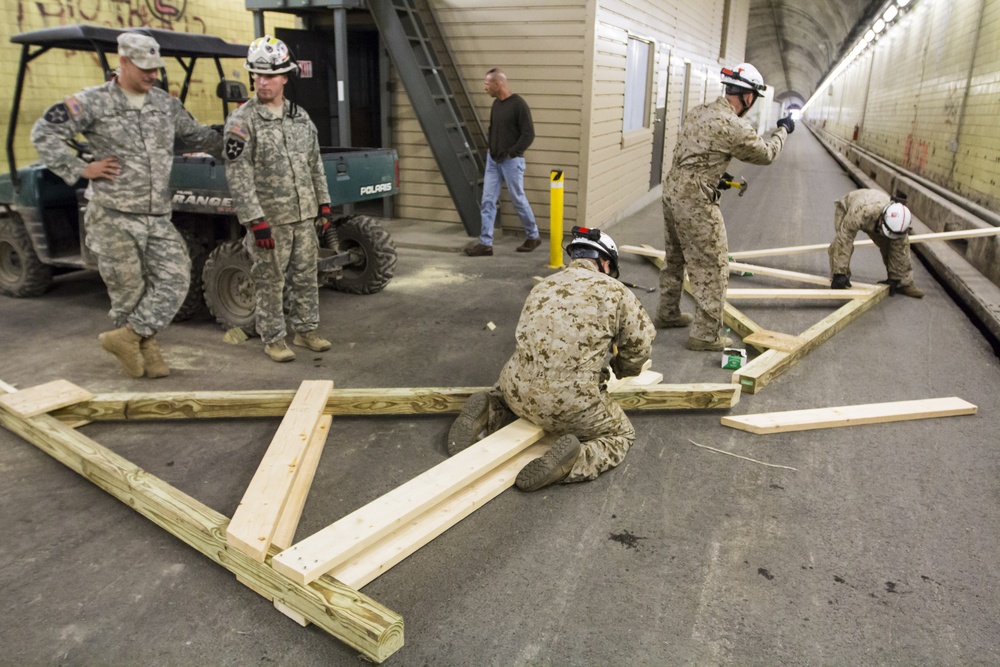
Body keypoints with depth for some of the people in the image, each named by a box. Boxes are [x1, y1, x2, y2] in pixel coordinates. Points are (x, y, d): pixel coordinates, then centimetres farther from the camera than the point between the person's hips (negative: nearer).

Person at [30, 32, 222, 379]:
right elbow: (43, 132, -4)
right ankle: (145, 346, 19)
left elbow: (198, 136, 21)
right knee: (129, 288, 3)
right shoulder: (94, 102, -4)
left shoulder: (166, 103, 11)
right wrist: (80, 169, -9)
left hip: (159, 218, 5)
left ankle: (127, 336, 7)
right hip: (113, 216, -4)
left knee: (174, 279, -5)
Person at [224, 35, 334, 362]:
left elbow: (315, 164, 16)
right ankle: (273, 339, 15)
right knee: (270, 282, 3)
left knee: (306, 275, 12)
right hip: (269, 219, -5)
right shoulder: (241, 121, -8)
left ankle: (306, 330, 26)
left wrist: (323, 205, 11)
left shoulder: (300, 116, 10)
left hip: (305, 215, 5)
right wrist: (255, 220, -18)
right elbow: (238, 176, -13)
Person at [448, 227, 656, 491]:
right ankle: (569, 460, -8)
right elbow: (639, 346, 6)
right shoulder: (614, 291, 0)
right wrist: (621, 370, 29)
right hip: (571, 405, -5)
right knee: (621, 436, 21)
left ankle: (489, 412, 7)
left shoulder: (542, 286, 15)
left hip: (519, 389, 6)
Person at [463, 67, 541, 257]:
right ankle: (486, 243, 5)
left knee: (518, 200, 4)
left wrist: (511, 153, -16)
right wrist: (490, 147, 10)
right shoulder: (496, 103, 10)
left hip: (511, 161, -7)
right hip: (493, 160, 7)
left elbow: (529, 134, -15)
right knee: (487, 201, 2)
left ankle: (533, 237, 22)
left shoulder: (518, 104, -13)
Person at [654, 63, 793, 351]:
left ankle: (667, 314, 36)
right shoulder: (734, 127, -16)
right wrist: (782, 131, 18)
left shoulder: (698, 112, 8)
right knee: (712, 267, 0)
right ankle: (705, 335, 6)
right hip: (695, 200, -9)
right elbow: (766, 154, 1)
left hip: (672, 189, 9)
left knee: (674, 258, 22)